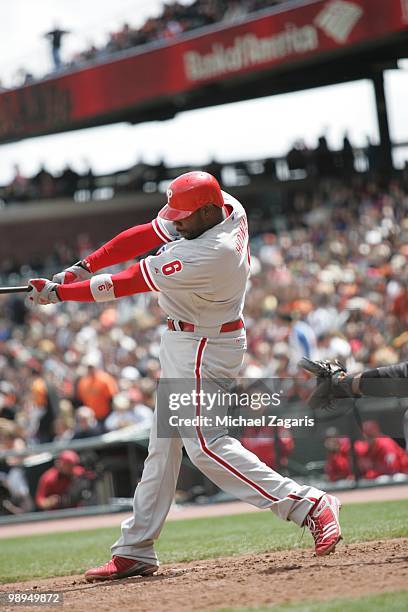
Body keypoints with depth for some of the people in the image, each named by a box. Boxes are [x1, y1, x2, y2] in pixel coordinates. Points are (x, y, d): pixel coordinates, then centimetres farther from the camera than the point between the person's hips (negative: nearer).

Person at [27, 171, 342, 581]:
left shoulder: (210, 256, -30)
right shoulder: (225, 208, -6)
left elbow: (130, 283, -23)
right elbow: (147, 235, -1)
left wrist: (58, 293, -14)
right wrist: (84, 266, -8)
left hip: (203, 348, -10)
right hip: (182, 344, 10)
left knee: (206, 445, -10)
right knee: (163, 446, 12)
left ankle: (308, 505, -9)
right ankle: (135, 551, 18)